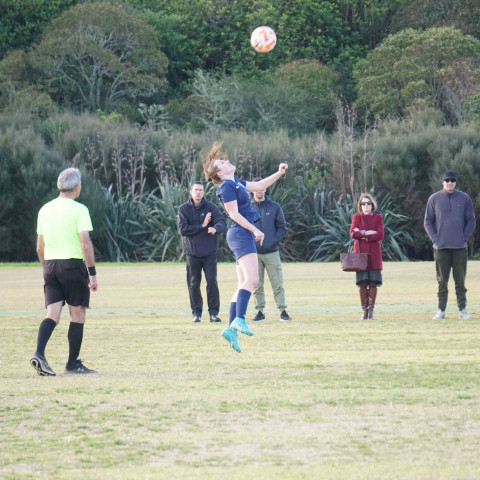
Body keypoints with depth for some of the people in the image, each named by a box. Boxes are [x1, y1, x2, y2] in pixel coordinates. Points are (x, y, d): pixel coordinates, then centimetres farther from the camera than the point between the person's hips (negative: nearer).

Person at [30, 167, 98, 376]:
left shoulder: (45, 209, 10)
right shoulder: (79, 210, -8)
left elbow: (39, 247, 14)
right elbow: (85, 244, -14)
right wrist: (92, 273, -10)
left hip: (50, 265, 6)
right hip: (73, 264, -5)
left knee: (52, 314, 3)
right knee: (77, 314, 4)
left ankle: (39, 354, -17)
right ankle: (73, 363, 8)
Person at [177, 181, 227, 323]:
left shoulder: (211, 207, 3)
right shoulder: (184, 209, 2)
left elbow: (222, 223, -9)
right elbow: (182, 229, -9)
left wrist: (215, 228, -32)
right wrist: (202, 226, -13)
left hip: (209, 252, 0)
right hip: (192, 253, 0)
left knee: (212, 282, -5)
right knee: (193, 284, 2)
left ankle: (213, 312, 3)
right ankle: (196, 312, 12)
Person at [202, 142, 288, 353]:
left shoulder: (237, 183, 19)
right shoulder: (226, 187, -9)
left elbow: (259, 186, 29)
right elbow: (234, 214, -14)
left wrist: (279, 173, 19)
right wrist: (255, 230, -15)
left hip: (245, 235, 10)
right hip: (240, 233, -10)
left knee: (244, 286, 5)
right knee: (252, 279, -23)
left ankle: (231, 330, 2)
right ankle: (239, 320, -33)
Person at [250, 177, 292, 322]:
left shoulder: (274, 207, 7)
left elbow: (282, 227, 8)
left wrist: (273, 241, -5)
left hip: (272, 252, 0)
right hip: (254, 253, 0)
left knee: (277, 284, -1)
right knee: (257, 285, 2)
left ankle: (282, 310, 2)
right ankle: (260, 311, 7)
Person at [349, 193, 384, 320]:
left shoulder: (378, 218, 8)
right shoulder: (356, 217, 9)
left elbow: (380, 235, -5)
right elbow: (352, 233, -6)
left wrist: (362, 234, -9)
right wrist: (368, 233, -12)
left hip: (374, 254, 0)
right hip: (360, 252, 0)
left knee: (373, 283, -4)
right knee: (362, 283, -5)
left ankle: (371, 309, 3)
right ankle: (364, 309, 2)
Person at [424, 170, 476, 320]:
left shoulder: (464, 198, 5)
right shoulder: (434, 199, 4)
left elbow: (471, 221, 8)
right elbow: (428, 222, 8)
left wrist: (464, 237, -3)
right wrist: (434, 239, -4)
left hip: (460, 246, 0)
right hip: (441, 247, 0)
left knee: (460, 279, 2)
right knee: (442, 280, 1)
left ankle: (462, 310, 8)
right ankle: (441, 310, 4)